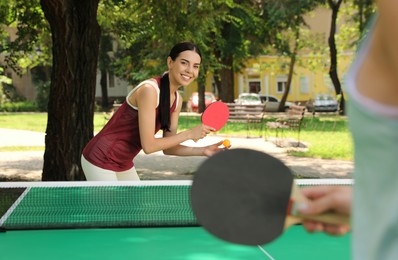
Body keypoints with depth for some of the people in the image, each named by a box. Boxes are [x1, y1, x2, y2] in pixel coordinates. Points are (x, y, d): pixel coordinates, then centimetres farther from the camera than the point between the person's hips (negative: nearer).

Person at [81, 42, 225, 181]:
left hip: (124, 165, 9)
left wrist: (202, 150, -8)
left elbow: (167, 147, 4)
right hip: (101, 160, -9)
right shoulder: (149, 90, -24)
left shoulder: (177, 100, 2)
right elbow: (148, 146, -26)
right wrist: (189, 134, -19)